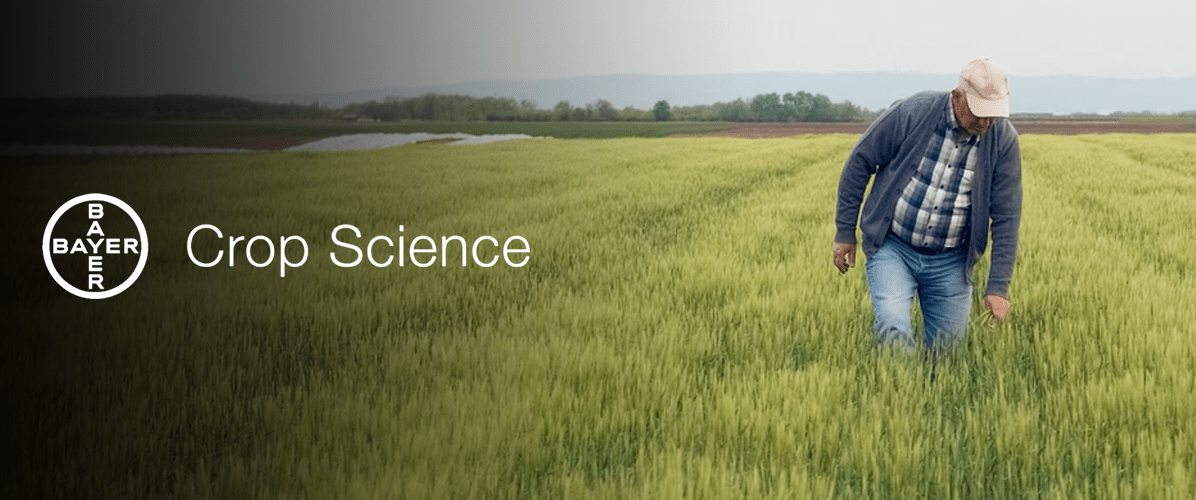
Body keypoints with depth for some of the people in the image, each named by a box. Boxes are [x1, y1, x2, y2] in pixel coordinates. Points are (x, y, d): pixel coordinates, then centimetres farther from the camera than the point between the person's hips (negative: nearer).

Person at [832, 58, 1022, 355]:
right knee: (893, 330, -24)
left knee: (948, 351, 5)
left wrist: (998, 286, -7)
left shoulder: (1003, 139, -8)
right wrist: (845, 231, 1)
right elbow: (860, 163, -3)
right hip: (893, 247, -2)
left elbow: (1006, 217, -3)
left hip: (950, 262, 2)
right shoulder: (910, 114, -16)